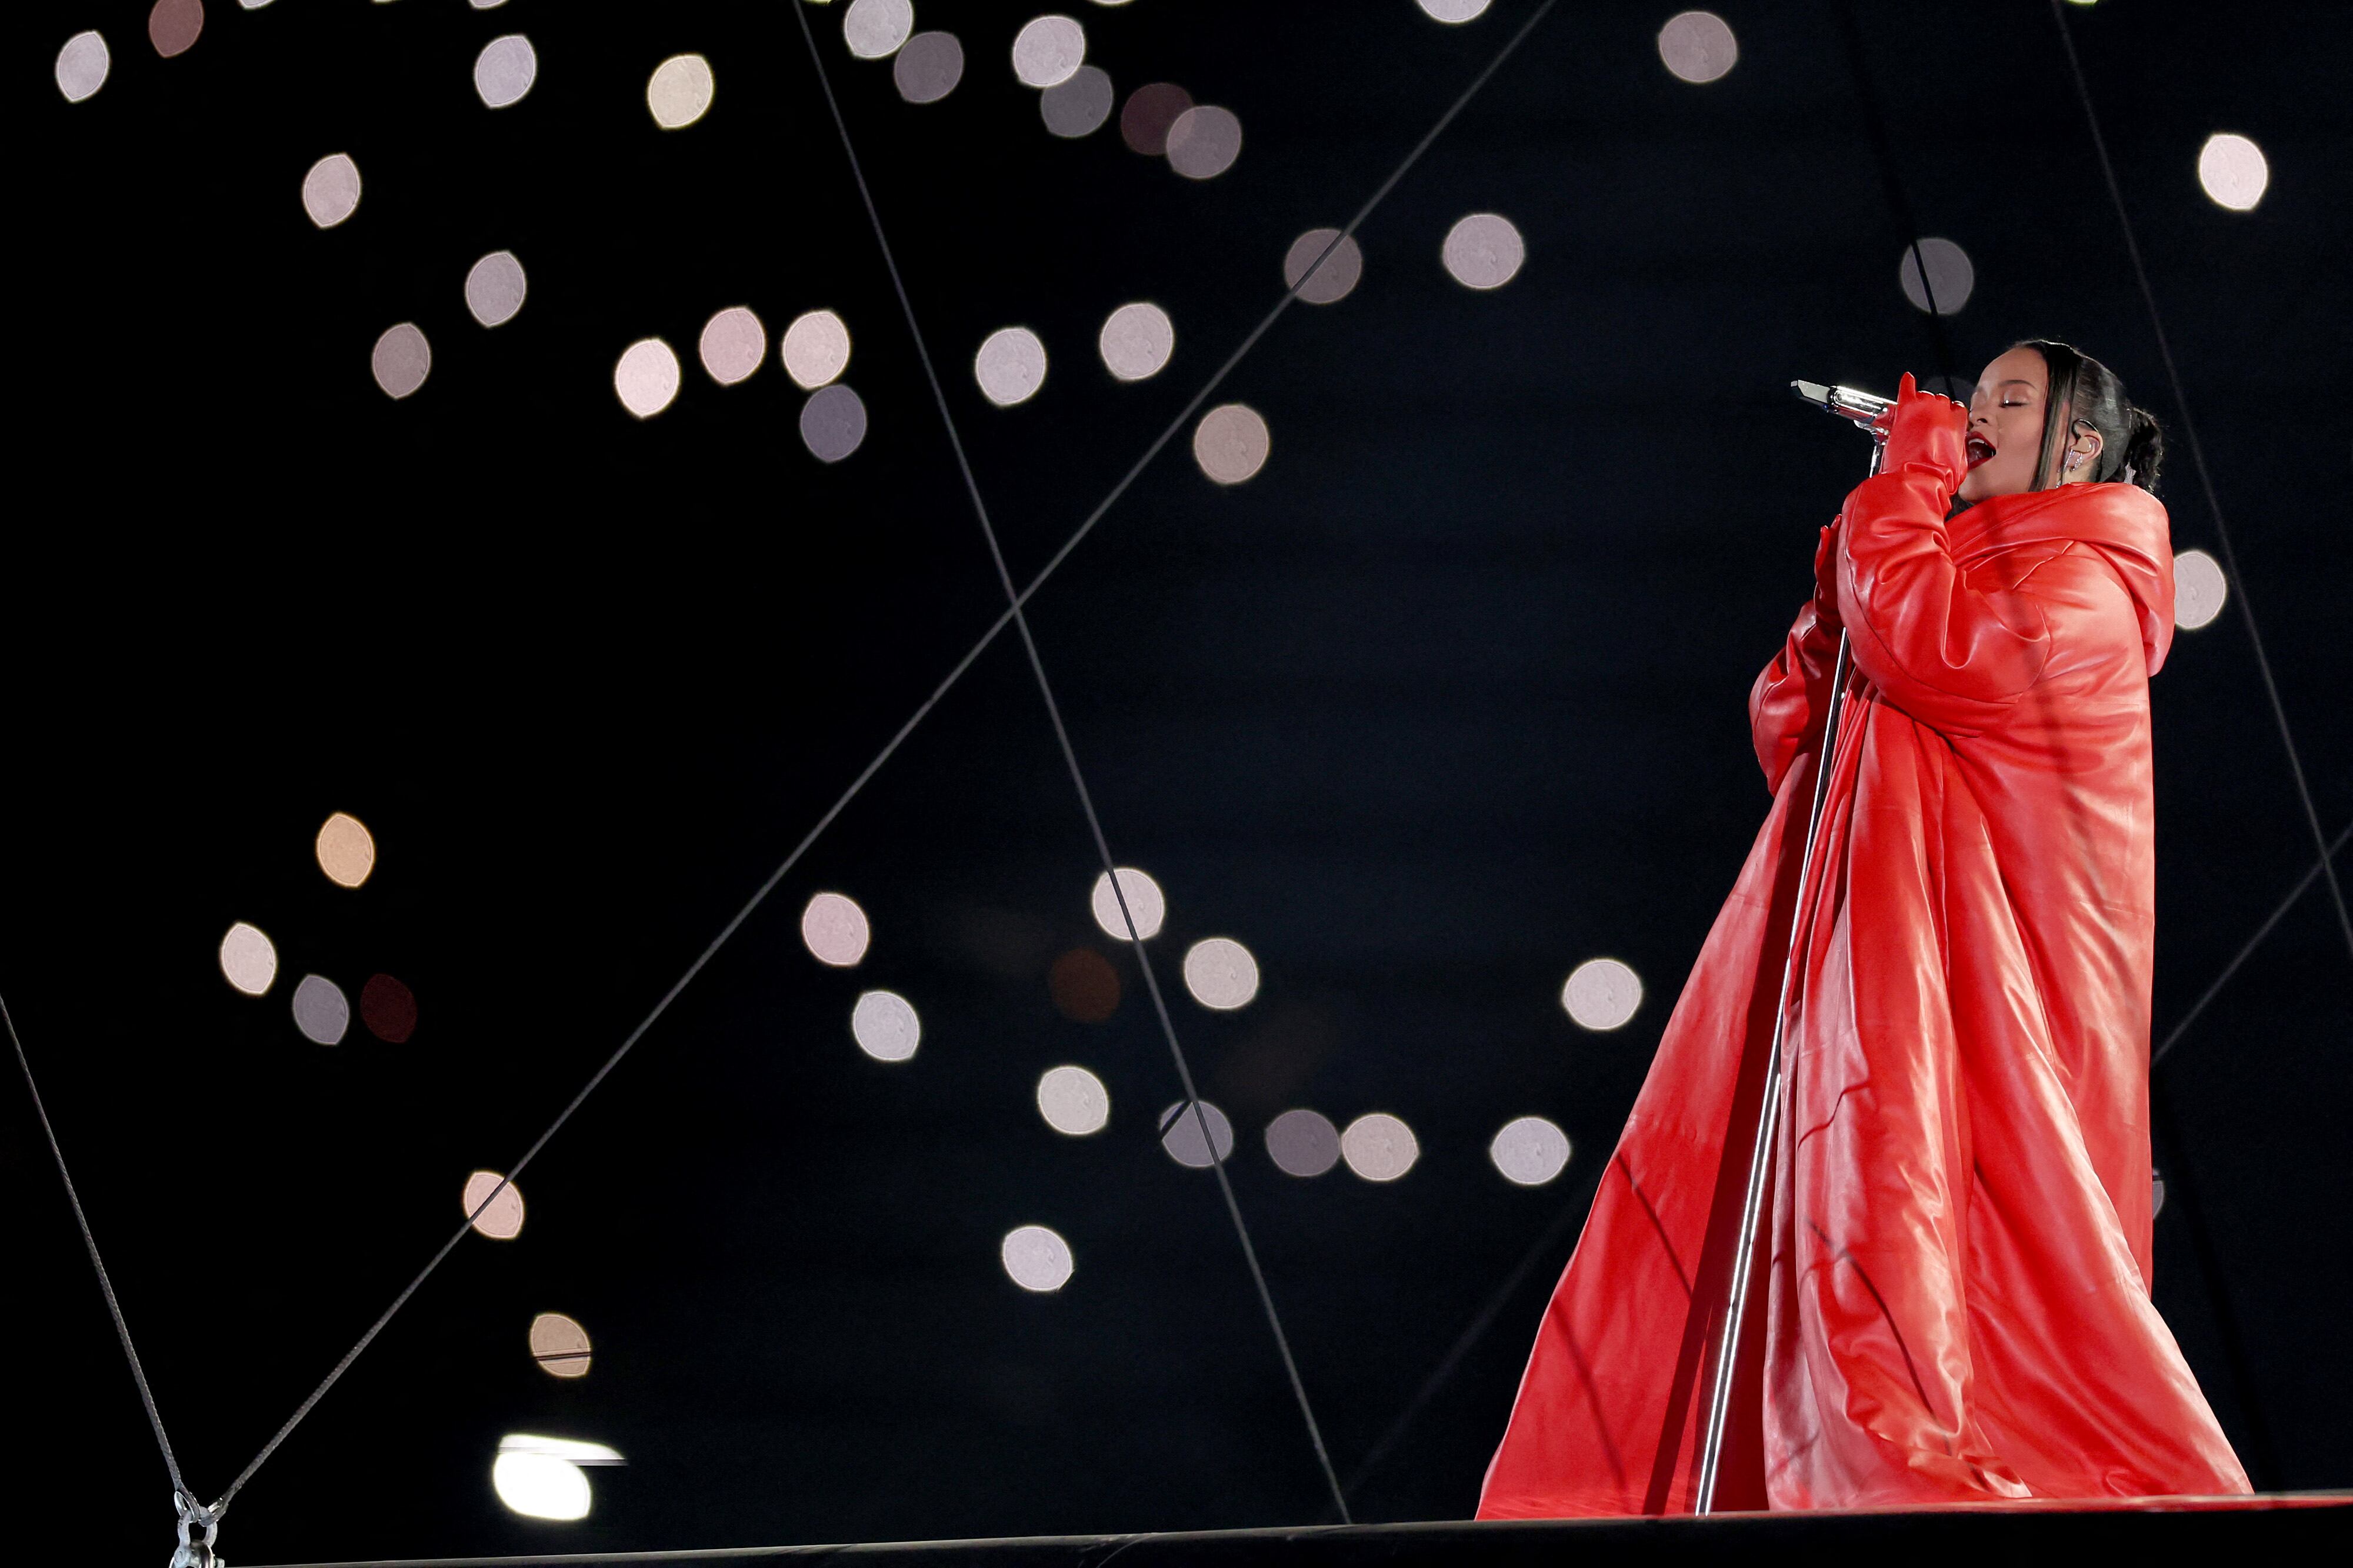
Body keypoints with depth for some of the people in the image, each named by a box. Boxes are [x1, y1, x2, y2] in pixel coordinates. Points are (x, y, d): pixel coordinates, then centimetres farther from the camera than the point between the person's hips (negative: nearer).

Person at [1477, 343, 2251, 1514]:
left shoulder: (2086, 580, 1)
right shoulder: (1958, 566, 26)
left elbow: (1926, 650, -19)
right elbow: (1787, 723, 20)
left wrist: (1906, 482, -5)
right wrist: (1851, 568, 10)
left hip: (1987, 974, -8)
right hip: (1864, 953, 8)